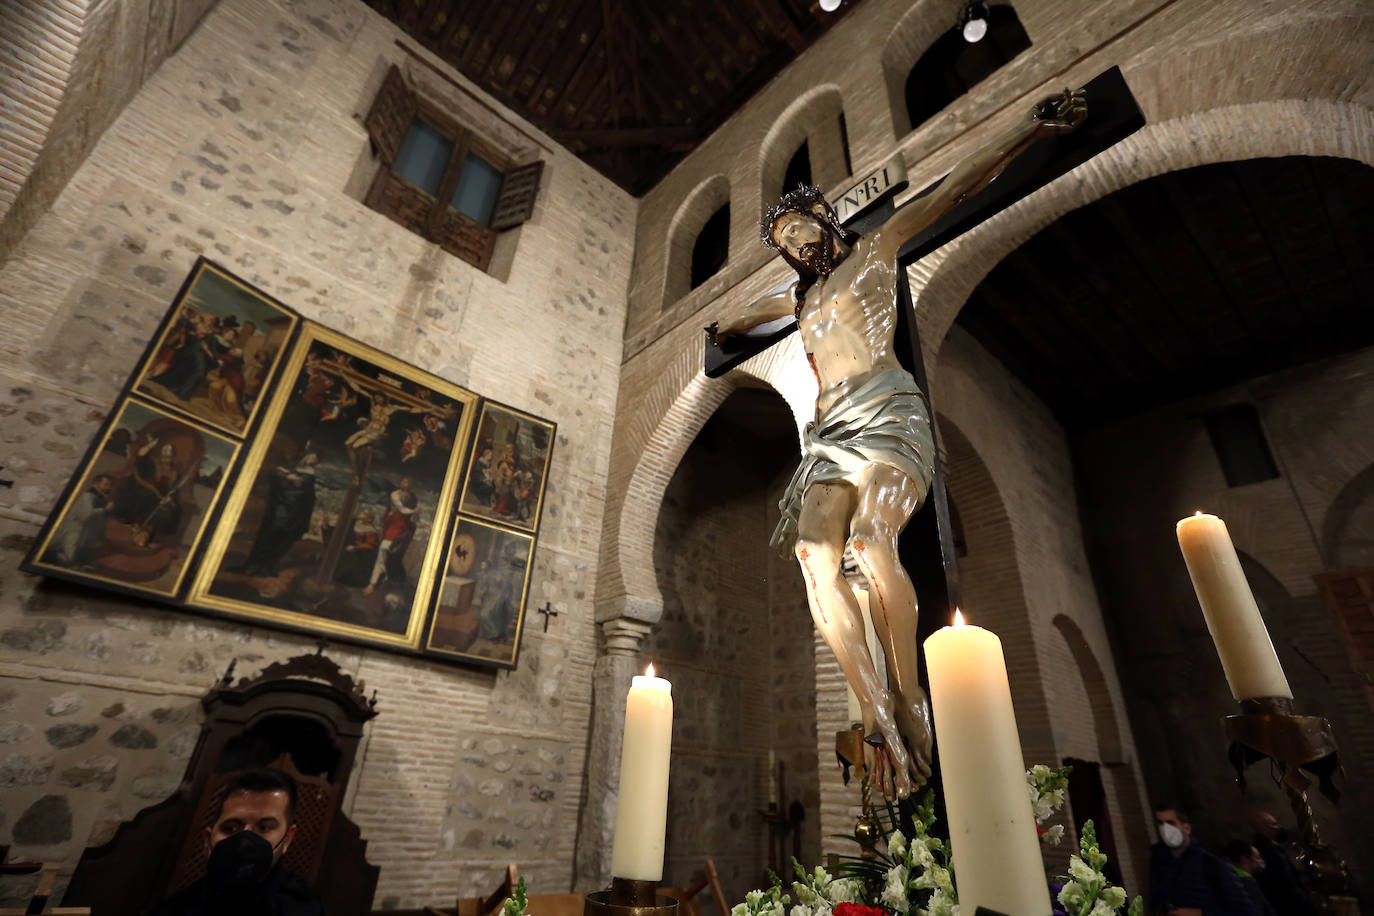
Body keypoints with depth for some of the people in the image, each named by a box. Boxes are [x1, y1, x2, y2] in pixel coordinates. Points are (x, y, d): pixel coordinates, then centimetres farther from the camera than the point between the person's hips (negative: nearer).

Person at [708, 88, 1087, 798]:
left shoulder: (875, 250, 20)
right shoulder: (798, 297, 34)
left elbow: (955, 188, 12)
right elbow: (755, 311, 56)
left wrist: (1033, 129, 3)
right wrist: (726, 328, 74)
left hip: (885, 413, -4)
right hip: (828, 434, 5)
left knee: (870, 542, -30)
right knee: (816, 563, -22)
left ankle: (909, 703, -17)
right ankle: (878, 716, -24)